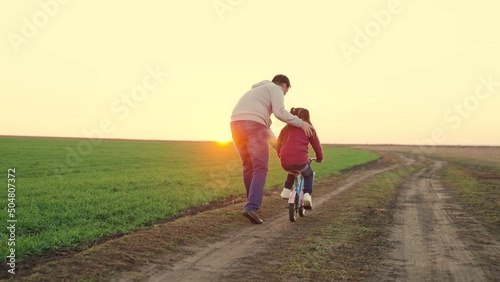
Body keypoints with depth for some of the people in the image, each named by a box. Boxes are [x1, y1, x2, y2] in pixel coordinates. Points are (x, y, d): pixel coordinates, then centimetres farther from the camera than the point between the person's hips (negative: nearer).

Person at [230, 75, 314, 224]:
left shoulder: (257, 90, 38)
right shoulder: (275, 89, 12)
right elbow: (280, 112, -7)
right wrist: (301, 123, 3)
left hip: (236, 123, 8)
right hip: (253, 124, -8)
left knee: (248, 166, 19)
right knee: (260, 168, -7)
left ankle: (252, 202, 28)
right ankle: (252, 207, -19)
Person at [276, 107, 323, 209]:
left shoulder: (286, 128, 21)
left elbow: (278, 145, 26)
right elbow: (317, 146, 16)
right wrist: (319, 158, 33)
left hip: (285, 163, 4)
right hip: (301, 161, -3)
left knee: (292, 170, 39)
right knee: (309, 174, 29)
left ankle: (286, 189, 29)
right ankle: (307, 195, 11)